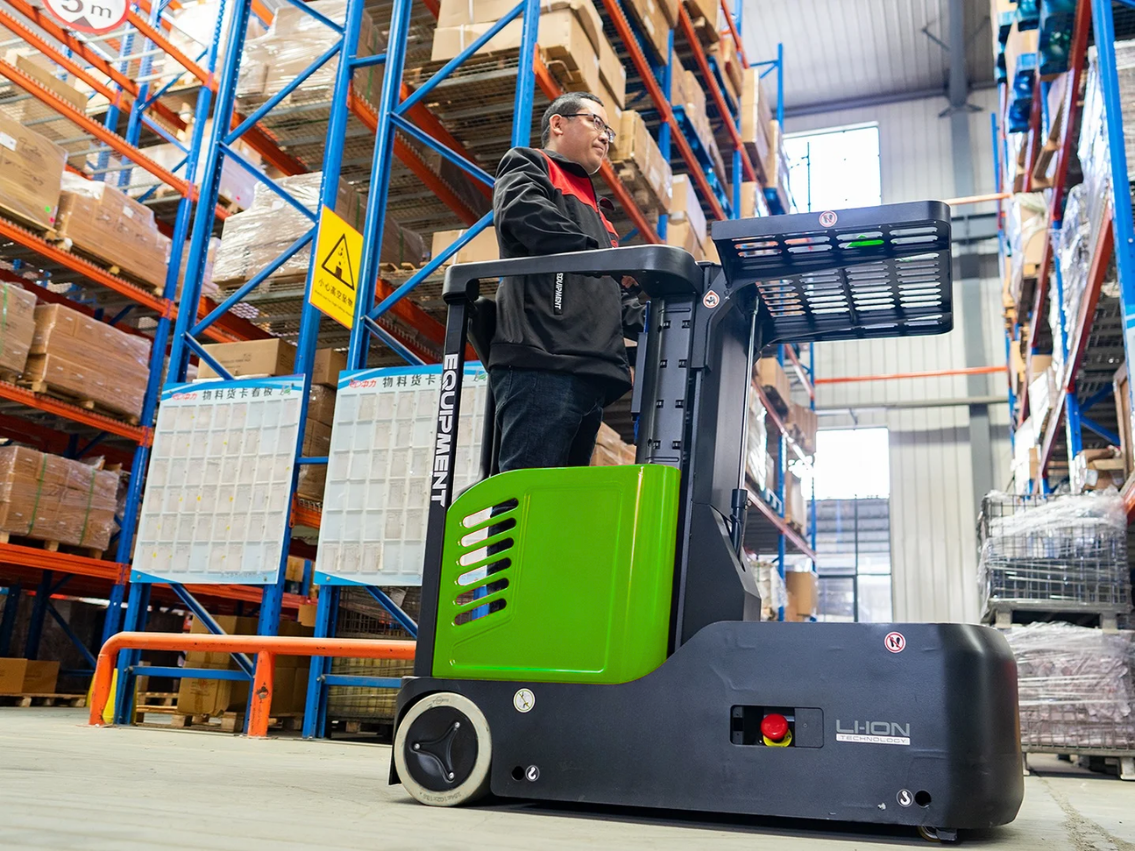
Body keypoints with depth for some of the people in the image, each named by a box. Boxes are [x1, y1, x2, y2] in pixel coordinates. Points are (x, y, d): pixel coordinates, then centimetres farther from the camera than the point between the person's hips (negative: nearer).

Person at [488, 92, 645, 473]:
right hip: (542, 360, -8)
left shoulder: (594, 212, 38)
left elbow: (615, 298, 31)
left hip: (590, 372, 9)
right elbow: (524, 214, -10)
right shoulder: (528, 165, 15)